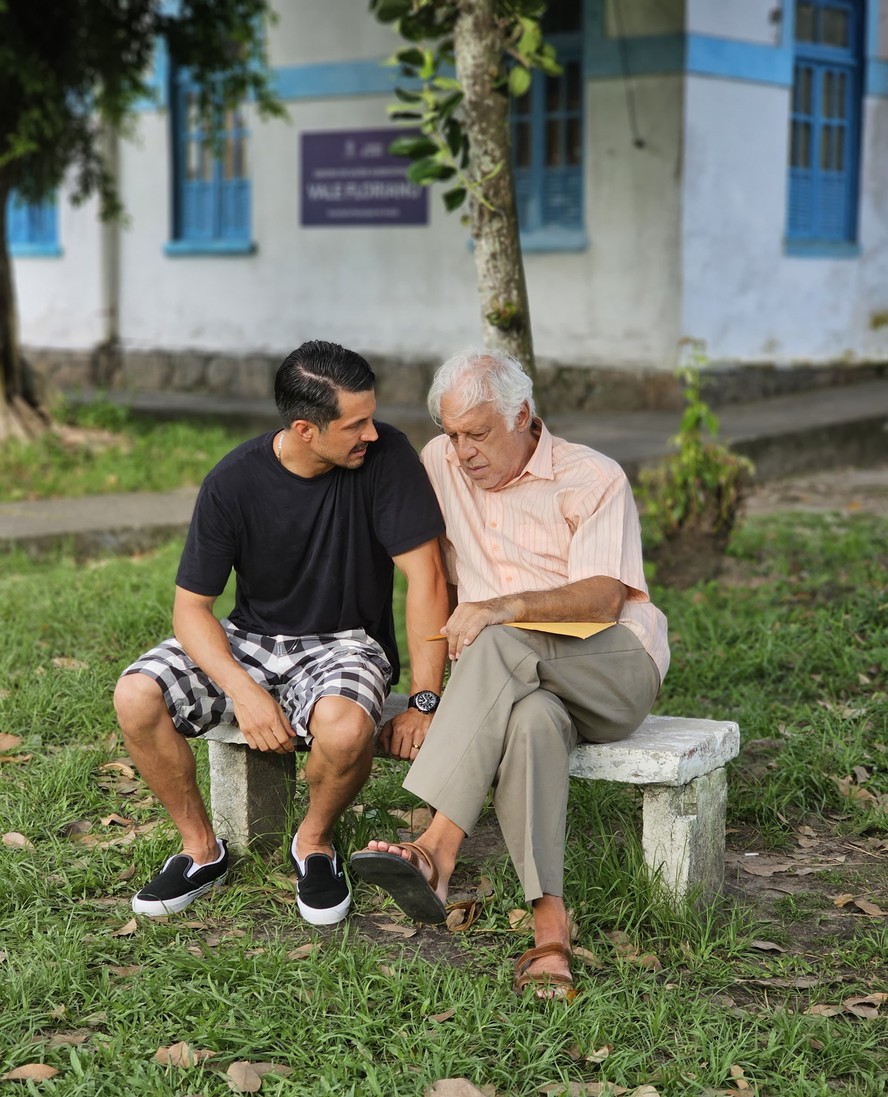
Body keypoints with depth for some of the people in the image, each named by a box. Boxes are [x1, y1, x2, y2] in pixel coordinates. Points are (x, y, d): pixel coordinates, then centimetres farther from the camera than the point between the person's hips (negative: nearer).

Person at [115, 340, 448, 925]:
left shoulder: (386, 455, -17)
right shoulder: (234, 482, -14)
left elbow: (426, 576, -16)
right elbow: (191, 607, -9)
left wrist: (424, 702, -20)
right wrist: (243, 691, -26)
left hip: (344, 643, -2)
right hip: (248, 640, 2)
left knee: (346, 726, -36)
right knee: (137, 696, -23)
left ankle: (315, 840, -1)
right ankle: (202, 847, 2)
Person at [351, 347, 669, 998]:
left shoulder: (594, 479, -1)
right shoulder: (440, 463, 13)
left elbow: (603, 598, -14)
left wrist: (505, 608, -30)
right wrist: (441, 661, 11)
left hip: (616, 668, -2)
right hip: (517, 678, 3)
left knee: (498, 646, -35)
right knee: (530, 718, -37)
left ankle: (439, 850, -41)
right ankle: (549, 925, -45)